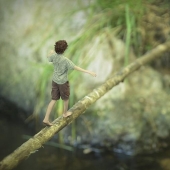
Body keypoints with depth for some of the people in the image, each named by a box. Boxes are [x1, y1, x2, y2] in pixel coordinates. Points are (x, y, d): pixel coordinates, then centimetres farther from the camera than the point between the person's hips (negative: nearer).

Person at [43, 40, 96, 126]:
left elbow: (48, 57, 15)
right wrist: (88, 72, -31)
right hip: (63, 82, -6)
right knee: (66, 98, 21)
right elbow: (76, 67, -30)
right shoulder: (65, 60, -27)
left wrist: (51, 52, 38)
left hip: (55, 80, 6)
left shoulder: (54, 56, -9)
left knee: (54, 99, 11)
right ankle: (65, 113, 43)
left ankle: (46, 119, 7)